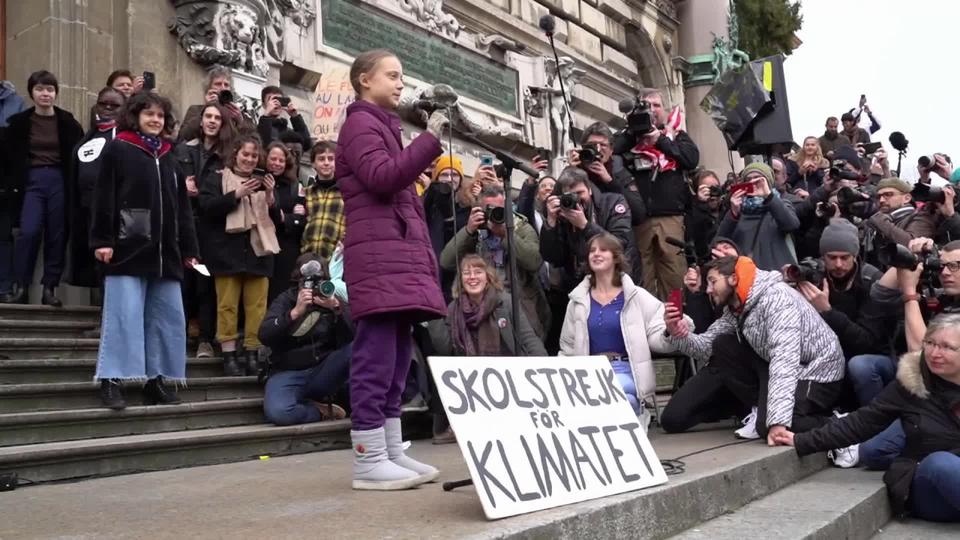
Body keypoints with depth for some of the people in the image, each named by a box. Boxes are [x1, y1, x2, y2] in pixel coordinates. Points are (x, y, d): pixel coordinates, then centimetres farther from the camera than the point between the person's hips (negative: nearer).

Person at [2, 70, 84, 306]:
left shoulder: (68, 123, 4)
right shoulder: (19, 122, 5)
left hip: (59, 181, 1)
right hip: (31, 181, 0)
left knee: (57, 235, 1)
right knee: (29, 232, -15)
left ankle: (50, 287, 10)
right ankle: (20, 287, -5)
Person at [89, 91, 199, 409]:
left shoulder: (168, 156, 20)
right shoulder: (117, 149, 4)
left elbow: (181, 205, 20)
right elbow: (104, 197, -4)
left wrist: (189, 248, 14)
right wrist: (102, 240, -13)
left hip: (164, 251, 6)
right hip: (128, 248, -6)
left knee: (168, 318, 4)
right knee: (124, 315, -8)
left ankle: (156, 382, 11)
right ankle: (112, 382, -4)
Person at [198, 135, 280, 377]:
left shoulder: (261, 183, 21)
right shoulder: (217, 180, 8)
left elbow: (275, 219, 16)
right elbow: (206, 207, -8)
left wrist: (270, 197, -2)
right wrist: (237, 194, -14)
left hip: (258, 250, 3)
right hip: (228, 252, -3)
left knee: (257, 305, -1)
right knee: (228, 304, -5)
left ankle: (252, 354, 4)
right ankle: (229, 355, -1)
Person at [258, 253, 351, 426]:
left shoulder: (333, 299, 5)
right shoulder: (285, 300, 3)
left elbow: (352, 337, -12)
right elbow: (264, 336, -15)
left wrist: (336, 308, -28)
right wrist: (296, 312, -27)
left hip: (323, 372, 1)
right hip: (288, 373, -1)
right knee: (277, 412, -33)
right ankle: (323, 411, -6)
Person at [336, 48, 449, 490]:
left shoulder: (384, 125, 27)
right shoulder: (360, 123, -1)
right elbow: (382, 177, -18)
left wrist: (422, 255, 20)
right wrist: (430, 139, -16)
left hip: (399, 254, 10)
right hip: (379, 255, -10)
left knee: (395, 360, 7)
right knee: (376, 359, -11)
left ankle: (391, 453, 11)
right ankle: (368, 461, -9)